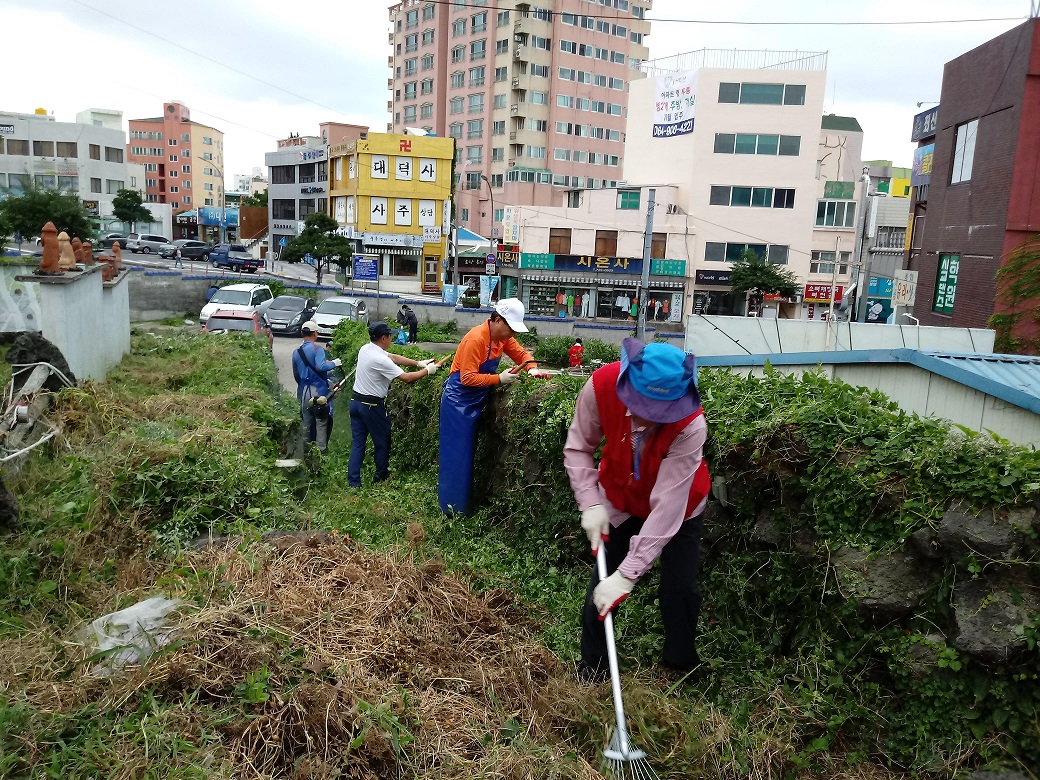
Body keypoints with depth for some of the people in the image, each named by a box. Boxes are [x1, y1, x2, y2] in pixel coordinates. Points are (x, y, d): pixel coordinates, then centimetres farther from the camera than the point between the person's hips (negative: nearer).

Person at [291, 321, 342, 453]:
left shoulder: (296, 353, 10)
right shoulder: (317, 349, -10)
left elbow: (296, 375, 17)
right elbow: (321, 367, -25)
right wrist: (333, 363, -9)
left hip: (303, 392, 6)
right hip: (319, 391, -6)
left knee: (307, 423, 15)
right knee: (321, 422, 1)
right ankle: (321, 450, 1)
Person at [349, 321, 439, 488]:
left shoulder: (365, 349, 3)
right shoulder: (380, 360, -23)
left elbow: (394, 357, 8)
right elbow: (406, 377, -20)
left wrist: (418, 363, 7)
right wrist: (427, 371, -6)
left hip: (356, 400, 8)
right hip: (372, 405, -8)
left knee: (357, 442, 9)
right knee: (382, 442, 11)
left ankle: (353, 481, 9)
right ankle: (382, 476, 25)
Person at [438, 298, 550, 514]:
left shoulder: (503, 337, -1)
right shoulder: (476, 339, -26)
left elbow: (520, 353, 11)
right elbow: (468, 378, -28)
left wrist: (532, 368, -9)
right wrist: (499, 379, -29)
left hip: (475, 401, 8)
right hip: (458, 400, -8)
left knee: (469, 453, 14)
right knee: (456, 454, -2)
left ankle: (465, 503, 24)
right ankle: (452, 506, 8)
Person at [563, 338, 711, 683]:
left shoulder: (691, 425, -39)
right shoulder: (602, 385, -33)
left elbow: (667, 506, -38)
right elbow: (578, 448, -14)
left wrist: (627, 575, -40)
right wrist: (591, 504, -24)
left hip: (678, 505, -2)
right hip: (620, 499, 2)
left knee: (680, 589, -4)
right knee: (602, 585, 2)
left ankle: (681, 668, 22)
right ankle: (590, 672, 21)